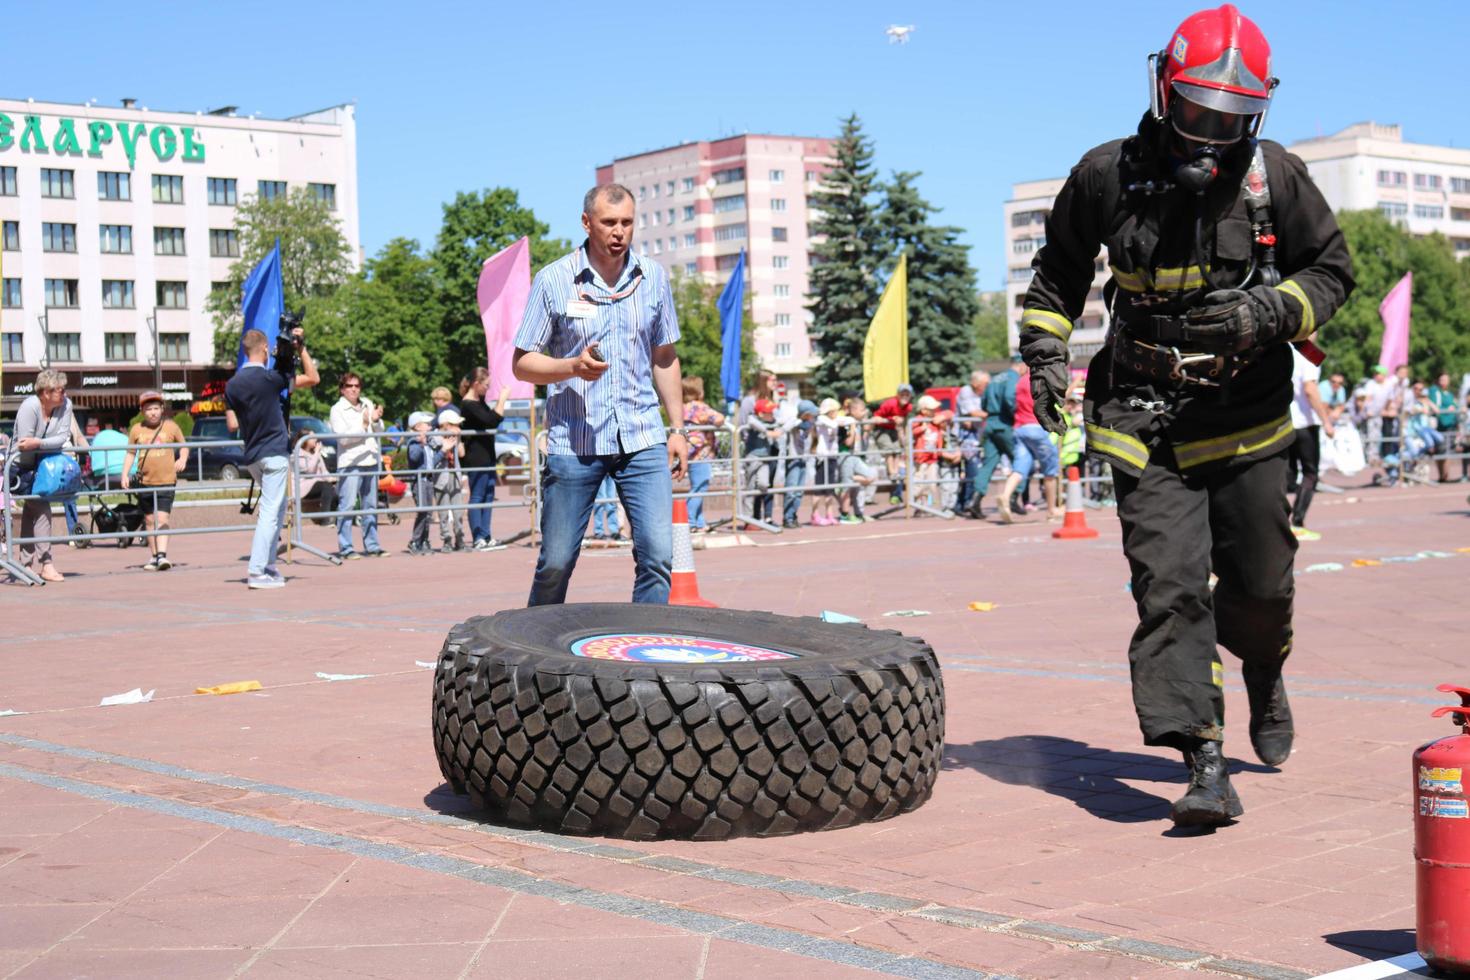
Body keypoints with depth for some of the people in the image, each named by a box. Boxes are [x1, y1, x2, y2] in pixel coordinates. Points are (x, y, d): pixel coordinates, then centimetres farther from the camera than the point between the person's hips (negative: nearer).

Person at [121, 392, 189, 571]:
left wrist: (183, 459, -6)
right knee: (149, 520, 11)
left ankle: (162, 555, -19)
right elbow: (130, 453, 11)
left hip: (166, 481, -3)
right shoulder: (136, 430, 4)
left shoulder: (171, 427, 0)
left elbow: (184, 446, 13)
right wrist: (125, 474, 2)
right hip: (145, 482, 3)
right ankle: (155, 556, 21)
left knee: (162, 519, -14)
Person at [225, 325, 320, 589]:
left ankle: (268, 565, 18)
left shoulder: (232, 385, 4)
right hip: (274, 453, -7)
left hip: (251, 456, 7)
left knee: (278, 506, 21)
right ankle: (256, 571, -12)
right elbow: (313, 378, -5)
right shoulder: (270, 378, -12)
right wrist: (301, 348, 1)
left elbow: (232, 425, 6)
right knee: (270, 511, -6)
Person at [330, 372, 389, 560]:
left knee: (370, 506, 10)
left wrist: (377, 421, -4)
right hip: (350, 463, -6)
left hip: (371, 461, 6)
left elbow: (380, 431, 16)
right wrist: (363, 425, -17)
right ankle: (345, 549, -10)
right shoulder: (337, 409, -1)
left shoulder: (368, 404, 15)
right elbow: (343, 437, -11)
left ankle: (372, 546, 16)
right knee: (348, 506, -11)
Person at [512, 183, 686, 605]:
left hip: (643, 438, 2)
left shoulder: (653, 277, 7)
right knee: (555, 563, 3)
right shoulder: (553, 280, -2)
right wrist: (574, 367, -17)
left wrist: (679, 428, 14)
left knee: (657, 554, -8)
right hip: (574, 440, -2)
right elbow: (522, 364, 1)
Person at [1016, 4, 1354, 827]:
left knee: (1261, 584, 11)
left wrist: (1271, 311, -15)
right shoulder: (1110, 175, -4)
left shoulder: (1277, 178, -5)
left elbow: (1333, 268, 5)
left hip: (1248, 420, 1)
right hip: (1144, 423, -1)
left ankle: (1266, 679, 46)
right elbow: (1060, 267, 13)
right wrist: (1045, 352, 3)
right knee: (1170, 588, -12)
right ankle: (1207, 766, -11)